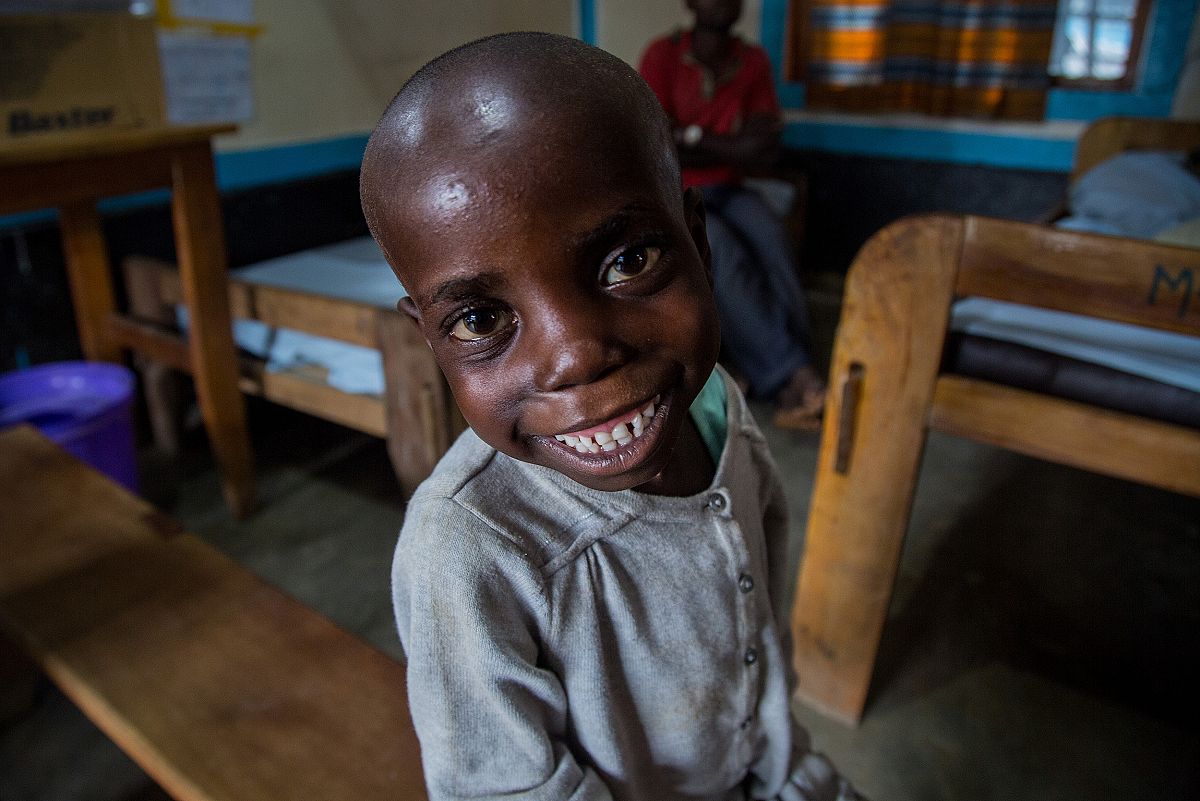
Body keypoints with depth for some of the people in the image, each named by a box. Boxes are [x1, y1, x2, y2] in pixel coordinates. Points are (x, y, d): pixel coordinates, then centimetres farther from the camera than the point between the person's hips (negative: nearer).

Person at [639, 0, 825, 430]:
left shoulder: (753, 61, 8)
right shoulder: (662, 55, -5)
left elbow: (766, 148, 1)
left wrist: (698, 140, -13)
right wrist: (731, 146, -11)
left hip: (727, 190, 4)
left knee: (771, 240, -30)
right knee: (723, 251, -34)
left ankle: (791, 389, -39)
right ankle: (795, 375, -37)